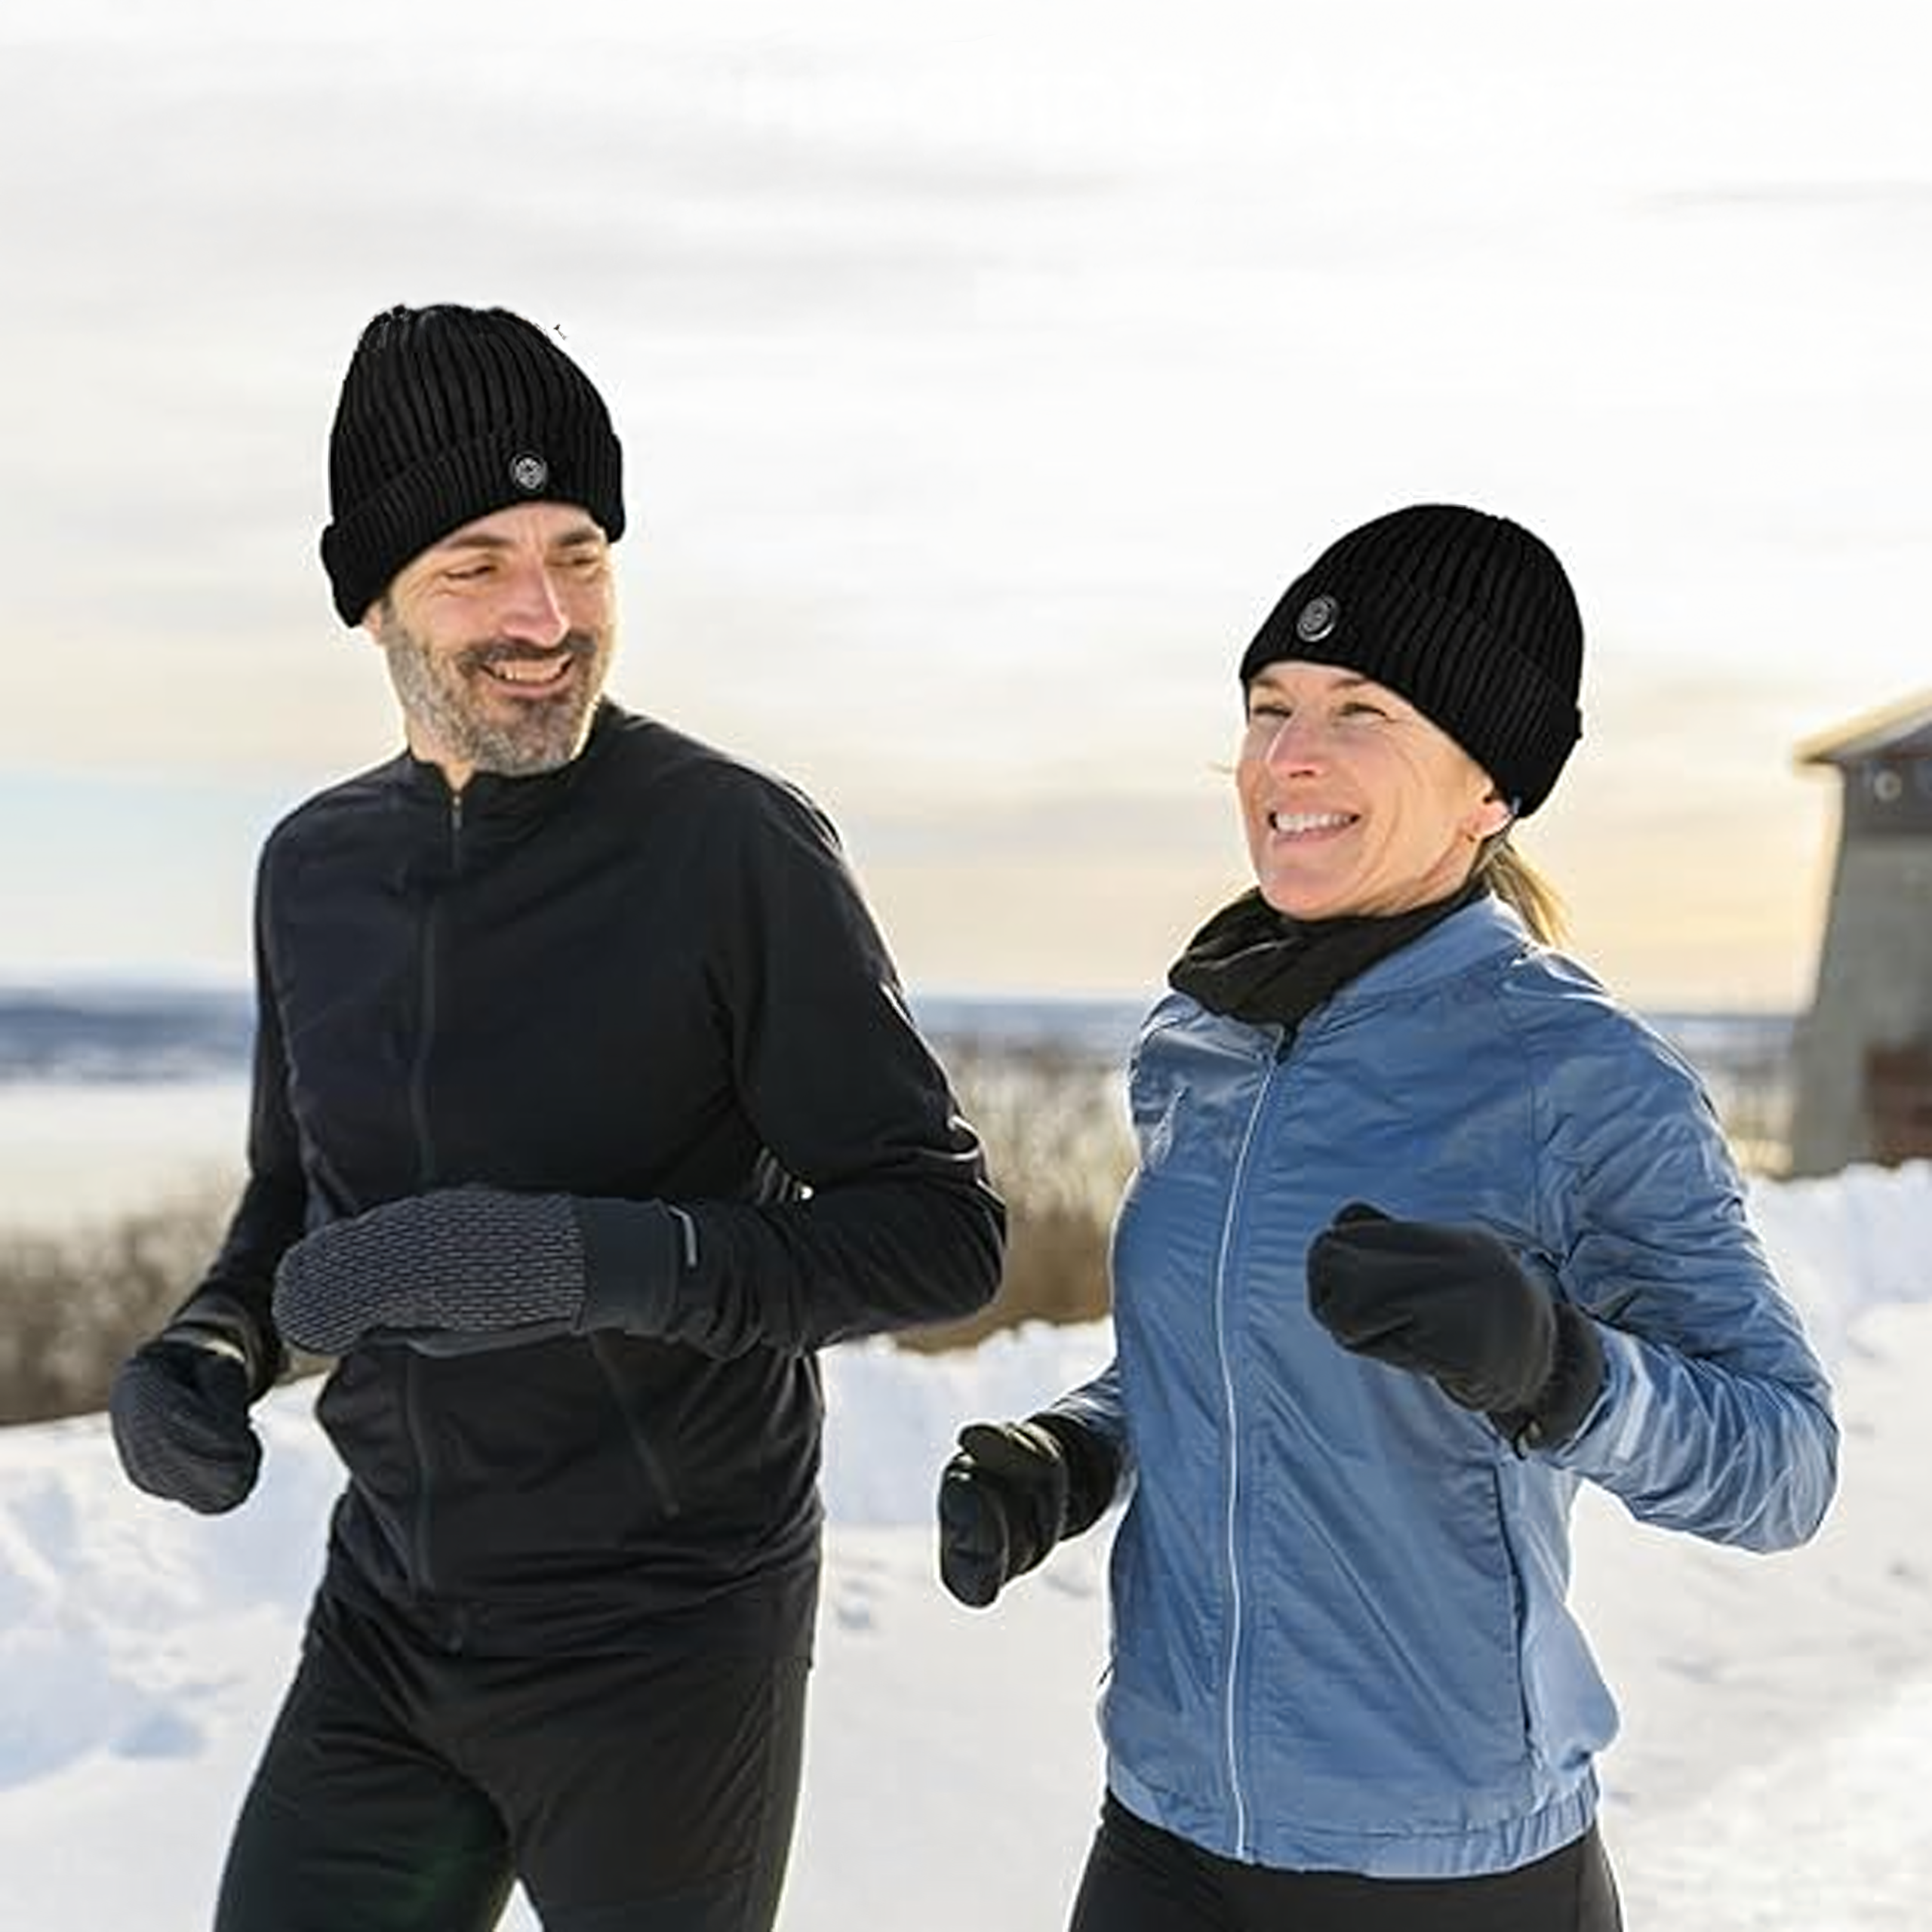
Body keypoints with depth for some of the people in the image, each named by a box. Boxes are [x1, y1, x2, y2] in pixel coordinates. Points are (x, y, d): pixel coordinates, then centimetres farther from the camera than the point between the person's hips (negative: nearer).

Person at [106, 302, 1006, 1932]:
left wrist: (589, 1258, -29)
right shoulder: (315, 866, 2)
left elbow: (945, 1232, -15)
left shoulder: (735, 848, -16)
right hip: (385, 1627, 5)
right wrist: (209, 1350, -4)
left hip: (665, 1648, -4)